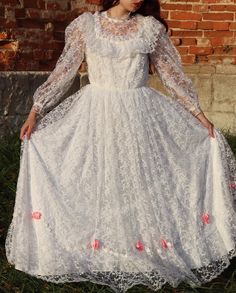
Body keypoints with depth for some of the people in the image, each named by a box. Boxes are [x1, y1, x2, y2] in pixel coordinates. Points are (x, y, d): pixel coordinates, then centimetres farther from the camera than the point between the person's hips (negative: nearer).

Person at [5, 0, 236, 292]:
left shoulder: (151, 28, 1)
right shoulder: (86, 25, -2)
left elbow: (171, 73, 7)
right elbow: (64, 71, 1)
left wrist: (197, 112, 6)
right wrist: (35, 111, -4)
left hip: (141, 115, 1)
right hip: (97, 115, -1)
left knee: (142, 180, 7)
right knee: (96, 181, 4)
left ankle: (150, 248, 24)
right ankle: (95, 253, 20)